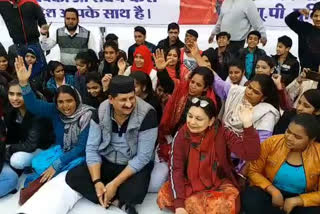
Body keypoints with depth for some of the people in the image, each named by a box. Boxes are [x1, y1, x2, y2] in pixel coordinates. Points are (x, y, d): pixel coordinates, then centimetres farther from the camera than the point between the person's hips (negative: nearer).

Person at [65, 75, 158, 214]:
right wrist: (97, 181, -21)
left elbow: (142, 157, -21)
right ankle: (121, 201, -12)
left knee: (134, 192, -35)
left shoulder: (147, 115, -23)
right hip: (105, 162, 5)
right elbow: (92, 148, -7)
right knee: (72, 177, -14)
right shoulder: (101, 111, -11)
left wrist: (115, 184, -24)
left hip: (135, 166, -4)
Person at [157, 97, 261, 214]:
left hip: (219, 184, -1)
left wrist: (248, 125, -40)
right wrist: (179, 204, -26)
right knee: (164, 196, -22)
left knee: (226, 205, -31)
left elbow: (251, 154, -25)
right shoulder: (181, 135, -12)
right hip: (190, 183, 1)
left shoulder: (222, 134, -16)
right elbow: (176, 169, -15)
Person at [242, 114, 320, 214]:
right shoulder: (272, 142, -13)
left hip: (301, 199, 1)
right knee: (250, 201, -31)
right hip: (270, 192, 0)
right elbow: (253, 171, -7)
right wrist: (273, 191, -20)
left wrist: (296, 201, -22)